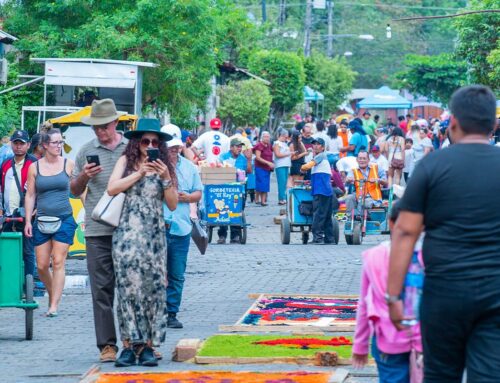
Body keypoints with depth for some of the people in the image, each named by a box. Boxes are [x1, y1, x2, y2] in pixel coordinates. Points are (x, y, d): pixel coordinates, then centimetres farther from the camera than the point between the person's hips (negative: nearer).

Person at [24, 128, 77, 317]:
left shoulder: (69, 164, 2)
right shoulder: (34, 167, 4)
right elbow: (30, 195, 7)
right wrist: (28, 221, 1)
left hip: (64, 219, -2)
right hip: (42, 221, 2)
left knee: (58, 263, -7)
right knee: (42, 266, 2)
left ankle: (54, 306, -7)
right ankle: (52, 294, 27)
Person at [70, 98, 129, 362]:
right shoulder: (86, 151, 9)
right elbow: (74, 190, 14)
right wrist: (84, 177, -5)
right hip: (98, 231, 0)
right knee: (101, 289, -2)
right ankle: (107, 345, 0)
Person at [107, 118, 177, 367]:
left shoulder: (165, 167, 10)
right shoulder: (126, 161, 7)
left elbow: (173, 205, 6)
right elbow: (112, 189, -6)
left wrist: (166, 178, -8)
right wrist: (140, 173, -9)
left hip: (155, 235, 2)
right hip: (127, 234, -2)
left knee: (153, 288, -2)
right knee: (128, 287, -7)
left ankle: (147, 345, 1)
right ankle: (129, 344, -5)